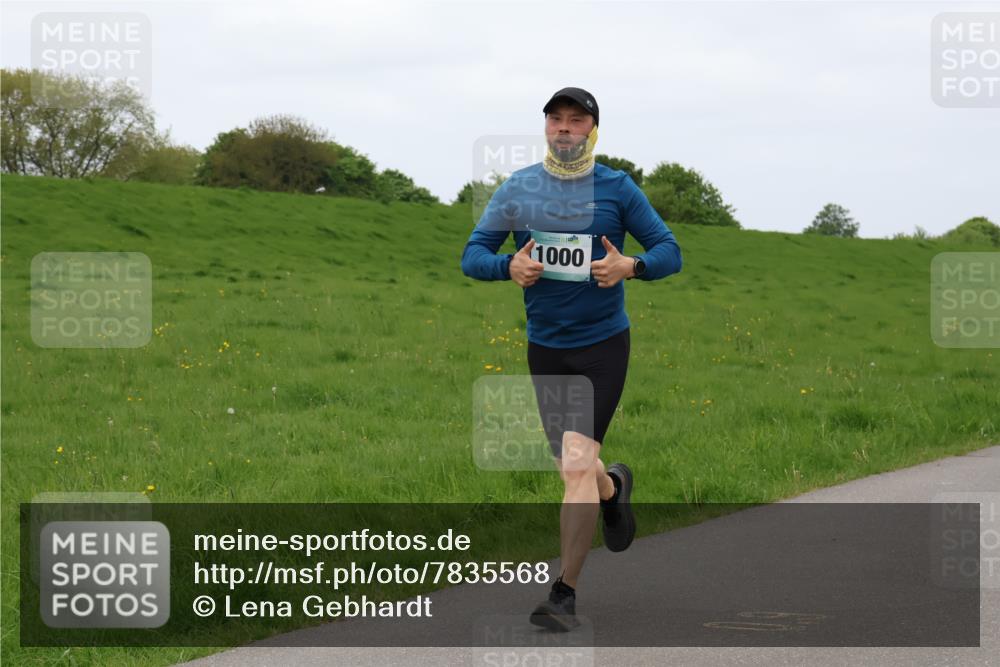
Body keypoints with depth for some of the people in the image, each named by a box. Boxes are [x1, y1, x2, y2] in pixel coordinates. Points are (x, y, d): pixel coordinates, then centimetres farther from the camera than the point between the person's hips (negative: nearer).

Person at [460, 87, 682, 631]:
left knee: (578, 465, -16)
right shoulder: (517, 189, 3)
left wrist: (631, 266, -20)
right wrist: (510, 267, -19)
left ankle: (564, 594, -12)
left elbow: (669, 250, 1)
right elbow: (472, 256, 3)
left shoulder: (616, 188, -3)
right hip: (545, 348, 4)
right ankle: (613, 487, 50)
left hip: (603, 346, -4)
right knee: (571, 468, 13)